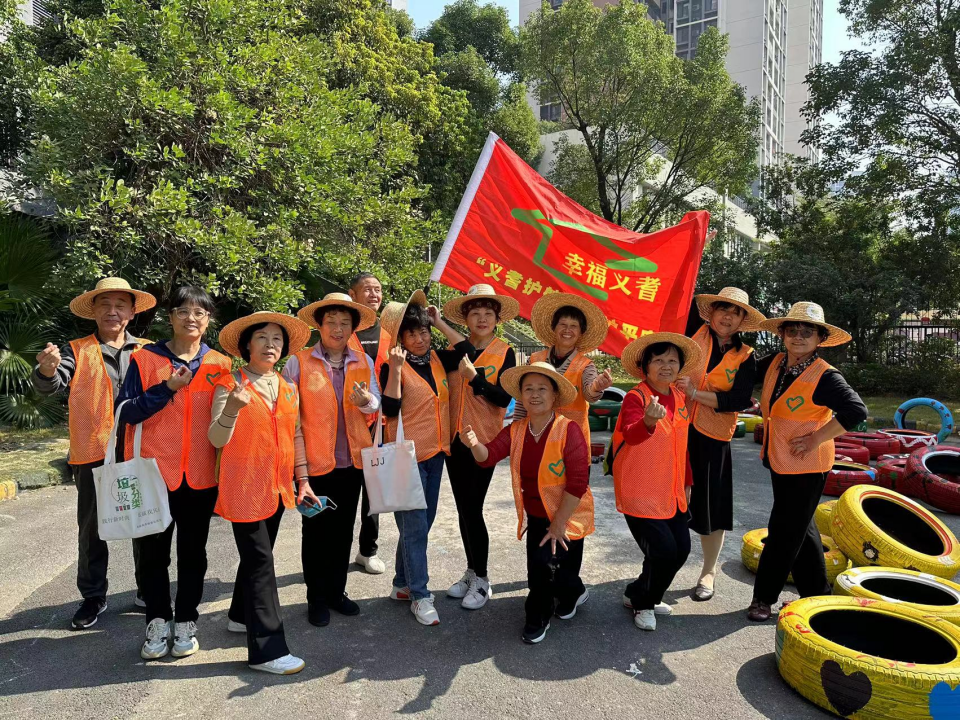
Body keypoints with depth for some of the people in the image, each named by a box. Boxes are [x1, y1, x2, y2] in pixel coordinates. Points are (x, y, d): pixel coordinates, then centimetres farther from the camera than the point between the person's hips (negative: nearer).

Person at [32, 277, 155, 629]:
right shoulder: (77, 351, 4)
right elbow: (53, 384, -11)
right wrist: (47, 370, -34)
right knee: (92, 529, 11)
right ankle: (93, 596, 27)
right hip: (93, 454, 0)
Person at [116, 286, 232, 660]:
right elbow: (125, 412, -6)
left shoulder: (220, 364, 3)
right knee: (153, 551, 9)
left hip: (201, 474, 1)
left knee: (193, 551, 11)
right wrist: (167, 388, -17)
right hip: (155, 471, -1)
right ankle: (157, 621, 26)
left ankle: (186, 621, 26)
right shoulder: (145, 359, -1)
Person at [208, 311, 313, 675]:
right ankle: (267, 649, 1)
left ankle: (241, 615, 40)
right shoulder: (229, 385, -7)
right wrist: (232, 409, -32)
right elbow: (217, 439, -13)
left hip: (277, 487, 6)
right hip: (244, 486, -6)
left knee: (257, 554, 18)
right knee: (261, 562, -6)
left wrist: (303, 480, 12)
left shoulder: (289, 388, 8)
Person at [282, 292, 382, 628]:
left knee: (343, 529, 16)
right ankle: (316, 598, 27)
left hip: (352, 461, 4)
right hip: (314, 462, -3)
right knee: (315, 531, 10)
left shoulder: (364, 362, 4)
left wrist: (366, 400, -17)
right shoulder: (298, 362, -6)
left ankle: (337, 591, 33)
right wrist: (298, 465, -5)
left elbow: (376, 404, 7)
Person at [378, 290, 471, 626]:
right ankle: (420, 596, 8)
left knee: (422, 522, 14)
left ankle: (402, 584, 29)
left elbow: (465, 349, -2)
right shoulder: (393, 367, -10)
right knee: (414, 525, -2)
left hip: (436, 452, 7)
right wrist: (395, 368, -25)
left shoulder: (437, 360, 6)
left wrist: (438, 321, 1)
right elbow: (390, 410, -18)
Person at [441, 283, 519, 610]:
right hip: (454, 439, 4)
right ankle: (471, 572, 29)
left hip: (483, 440, -4)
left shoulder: (504, 353, -3)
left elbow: (505, 398, -11)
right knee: (463, 510, 13)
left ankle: (481, 580, 14)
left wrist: (475, 376, -22)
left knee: (473, 510, -3)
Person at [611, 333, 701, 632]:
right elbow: (631, 435, -36)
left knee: (681, 548, 10)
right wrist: (648, 421, -57)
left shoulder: (680, 399, 7)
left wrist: (687, 482, 21)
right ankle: (640, 601, 19)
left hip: (672, 492, 8)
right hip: (640, 492, -8)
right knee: (663, 551, -10)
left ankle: (647, 596, 35)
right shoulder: (635, 397, -16)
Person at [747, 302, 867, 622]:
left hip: (806, 467, -7)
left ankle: (764, 597, 20)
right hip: (779, 462, 8)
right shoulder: (775, 363, 0)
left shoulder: (825, 376, -20)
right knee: (801, 529, 20)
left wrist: (816, 439, -23)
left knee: (784, 532, 4)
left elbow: (856, 411, -27)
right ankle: (817, 592, 38)